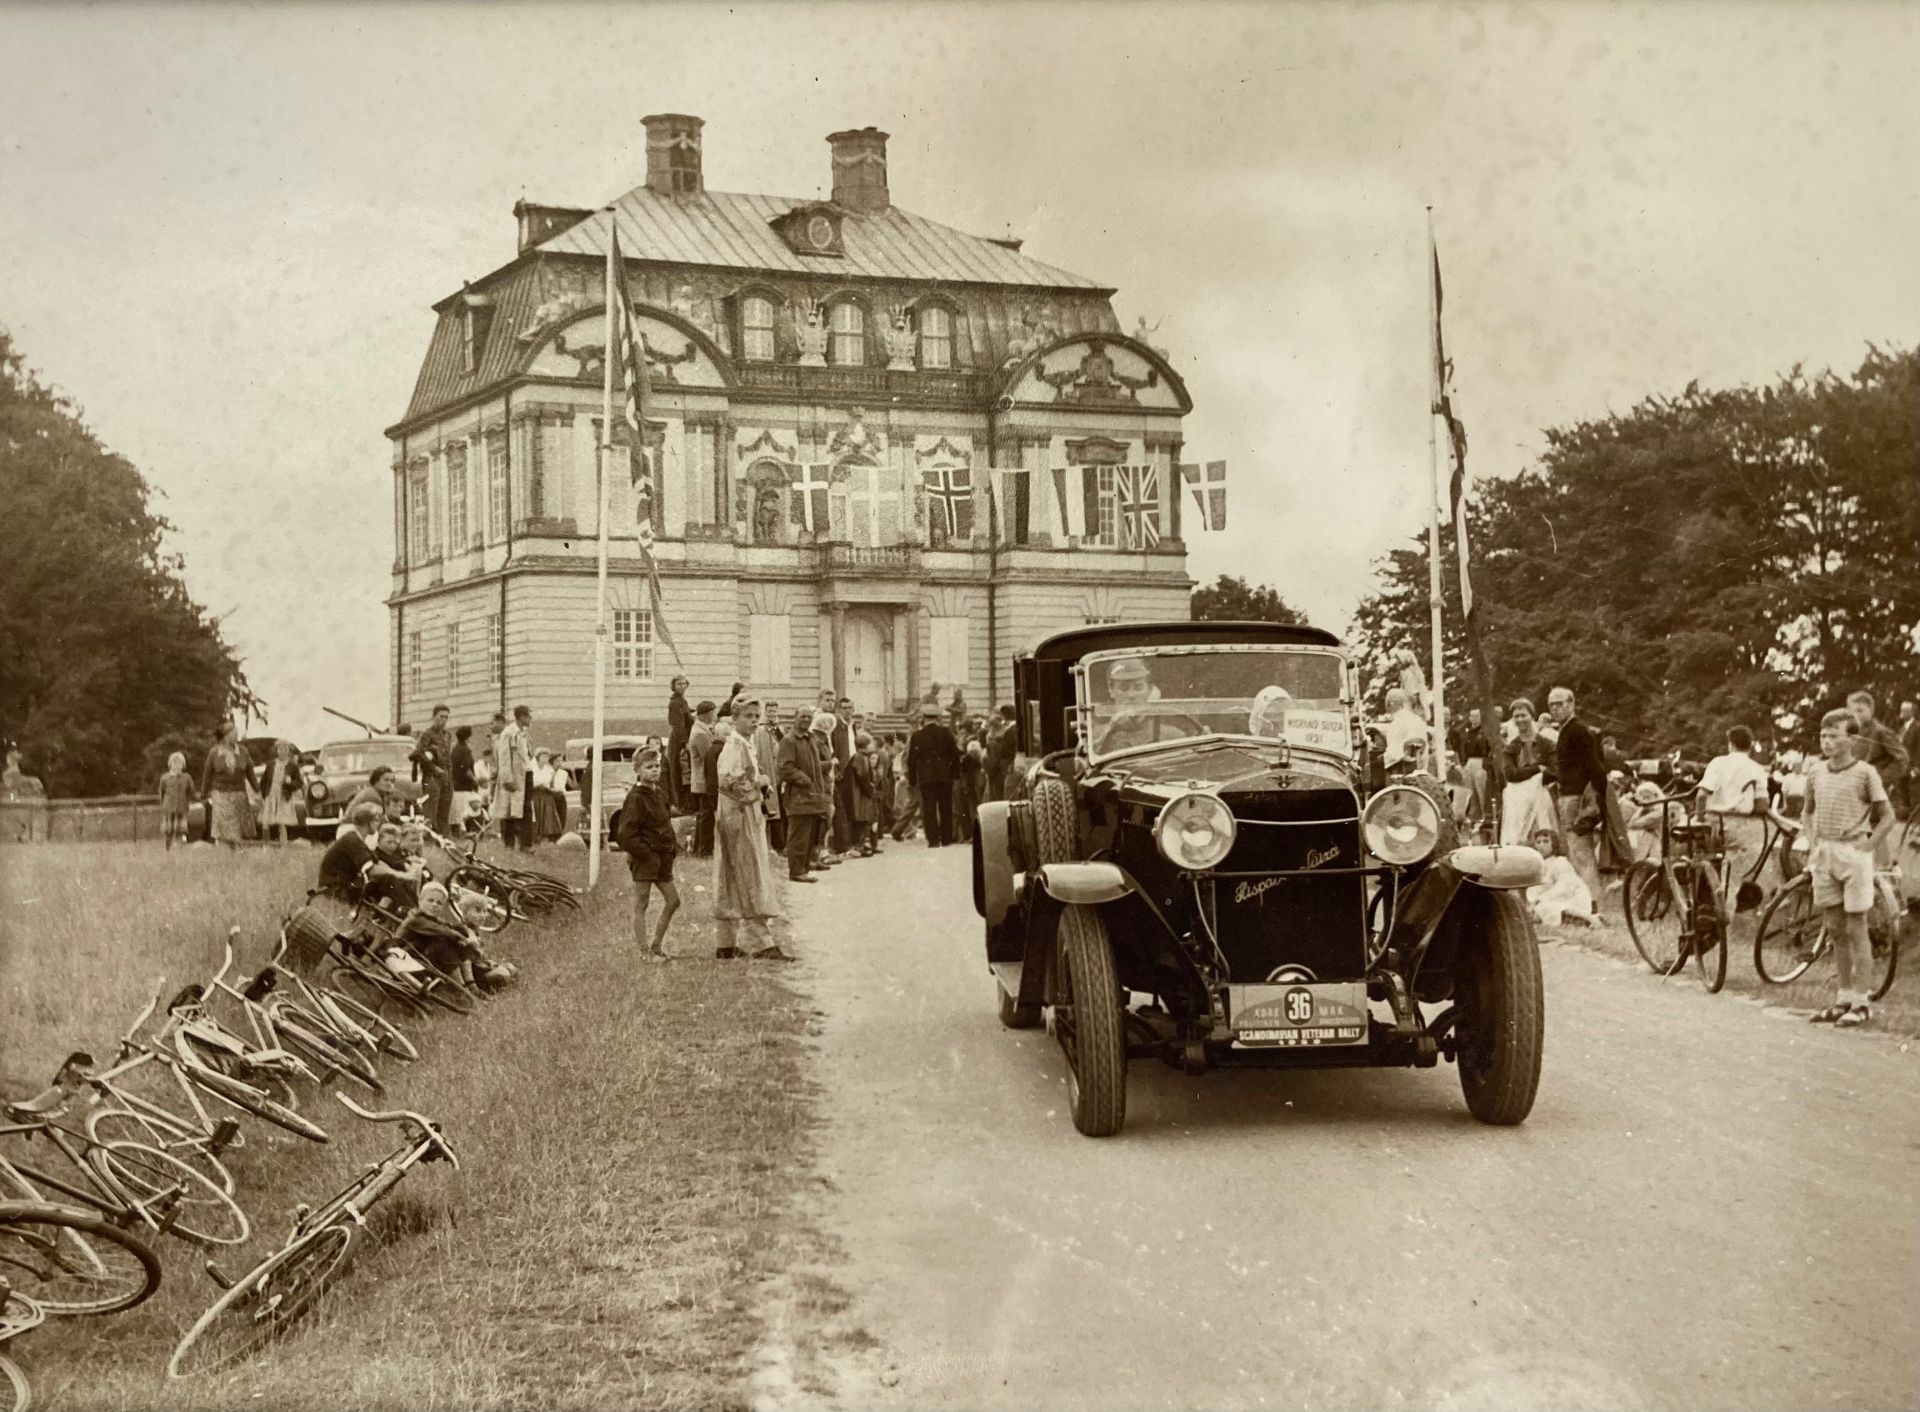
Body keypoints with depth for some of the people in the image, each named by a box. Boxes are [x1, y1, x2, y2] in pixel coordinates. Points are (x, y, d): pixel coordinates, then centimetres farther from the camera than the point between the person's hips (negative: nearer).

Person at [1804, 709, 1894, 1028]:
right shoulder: (1817, 773, 8)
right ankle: (1843, 999, 18)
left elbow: (1887, 817, -4)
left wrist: (1867, 848, -10)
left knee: (1856, 930, -2)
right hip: (1824, 855, 5)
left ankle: (1861, 1002, 3)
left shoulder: (1865, 773, -7)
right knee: (1836, 930, 10)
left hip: (1853, 853, -5)